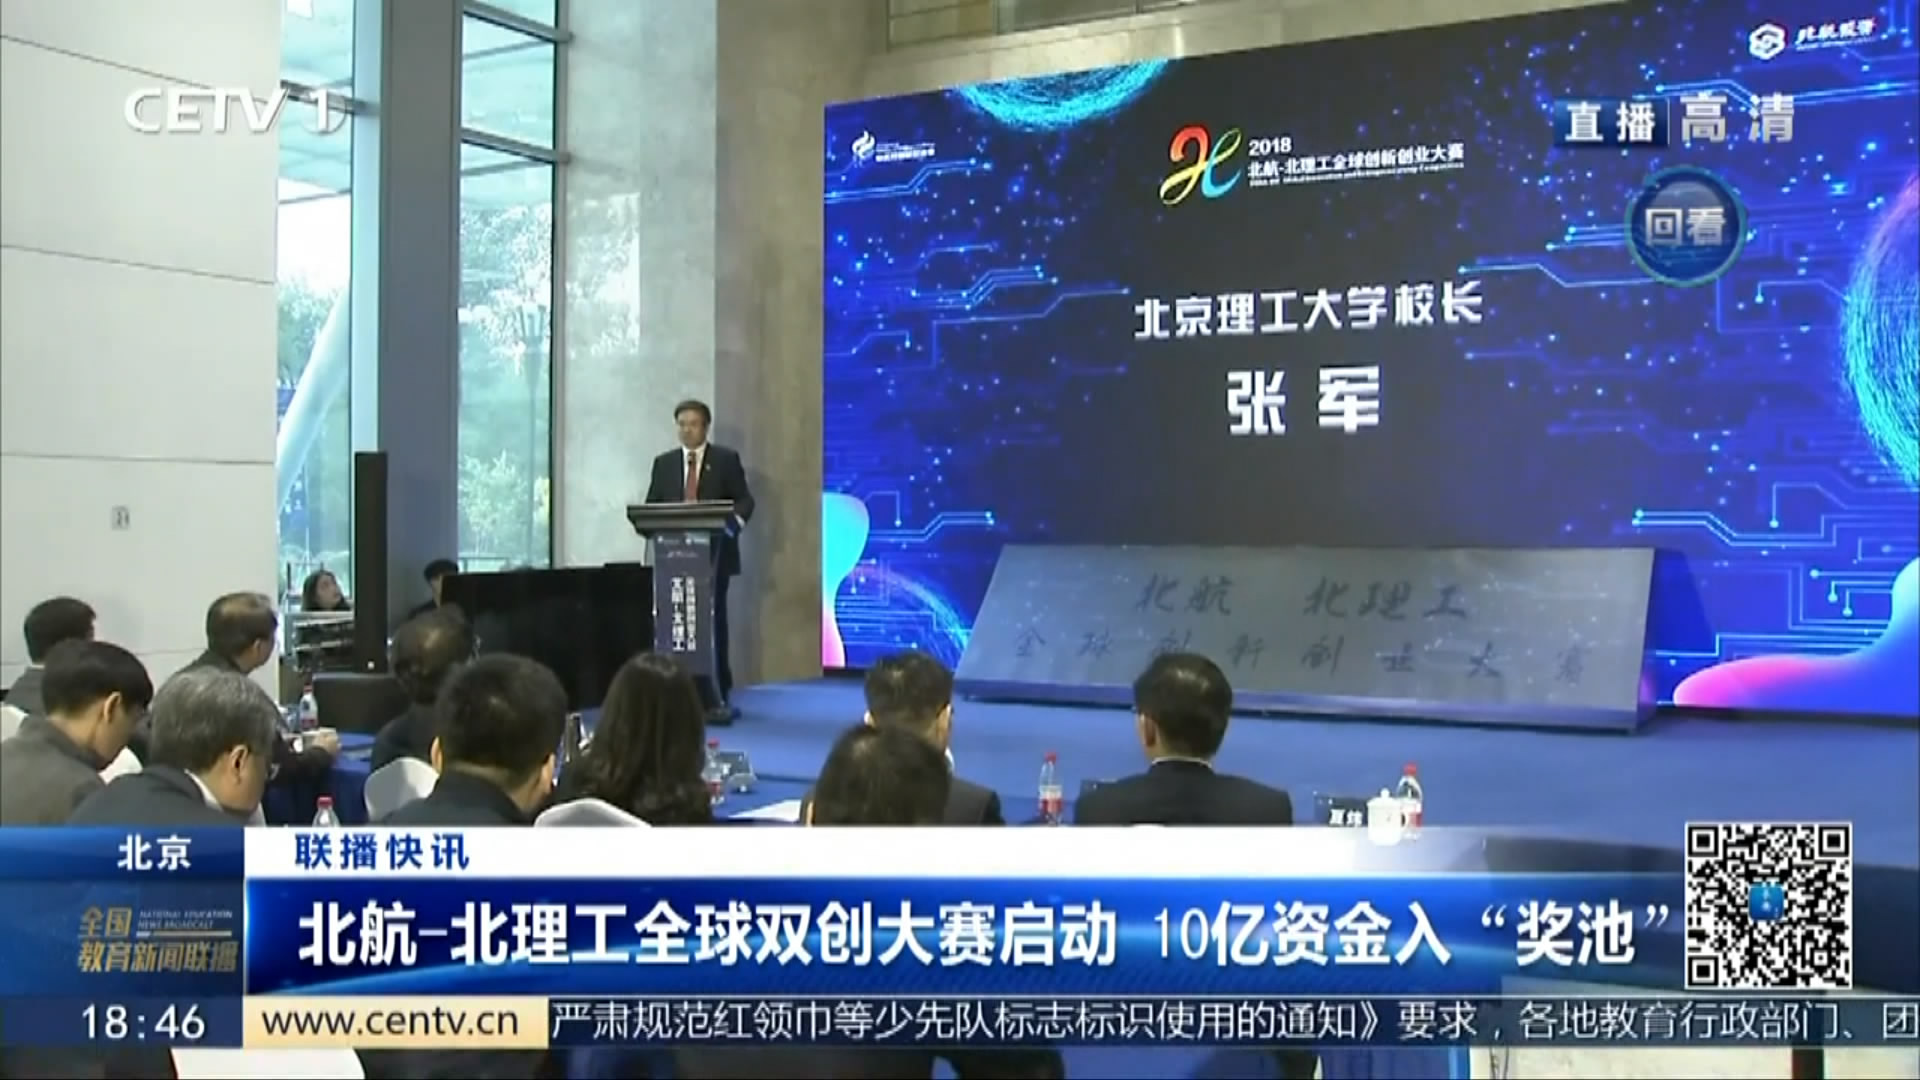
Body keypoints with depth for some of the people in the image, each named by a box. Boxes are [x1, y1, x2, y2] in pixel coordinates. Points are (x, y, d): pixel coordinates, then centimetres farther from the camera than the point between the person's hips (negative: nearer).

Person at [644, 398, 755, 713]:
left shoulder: (726, 459, 5)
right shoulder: (664, 463, 13)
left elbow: (744, 501, 0)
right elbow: (651, 506, 11)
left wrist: (734, 521, -21)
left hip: (714, 553, -2)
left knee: (713, 619, -1)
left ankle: (718, 693, 4)